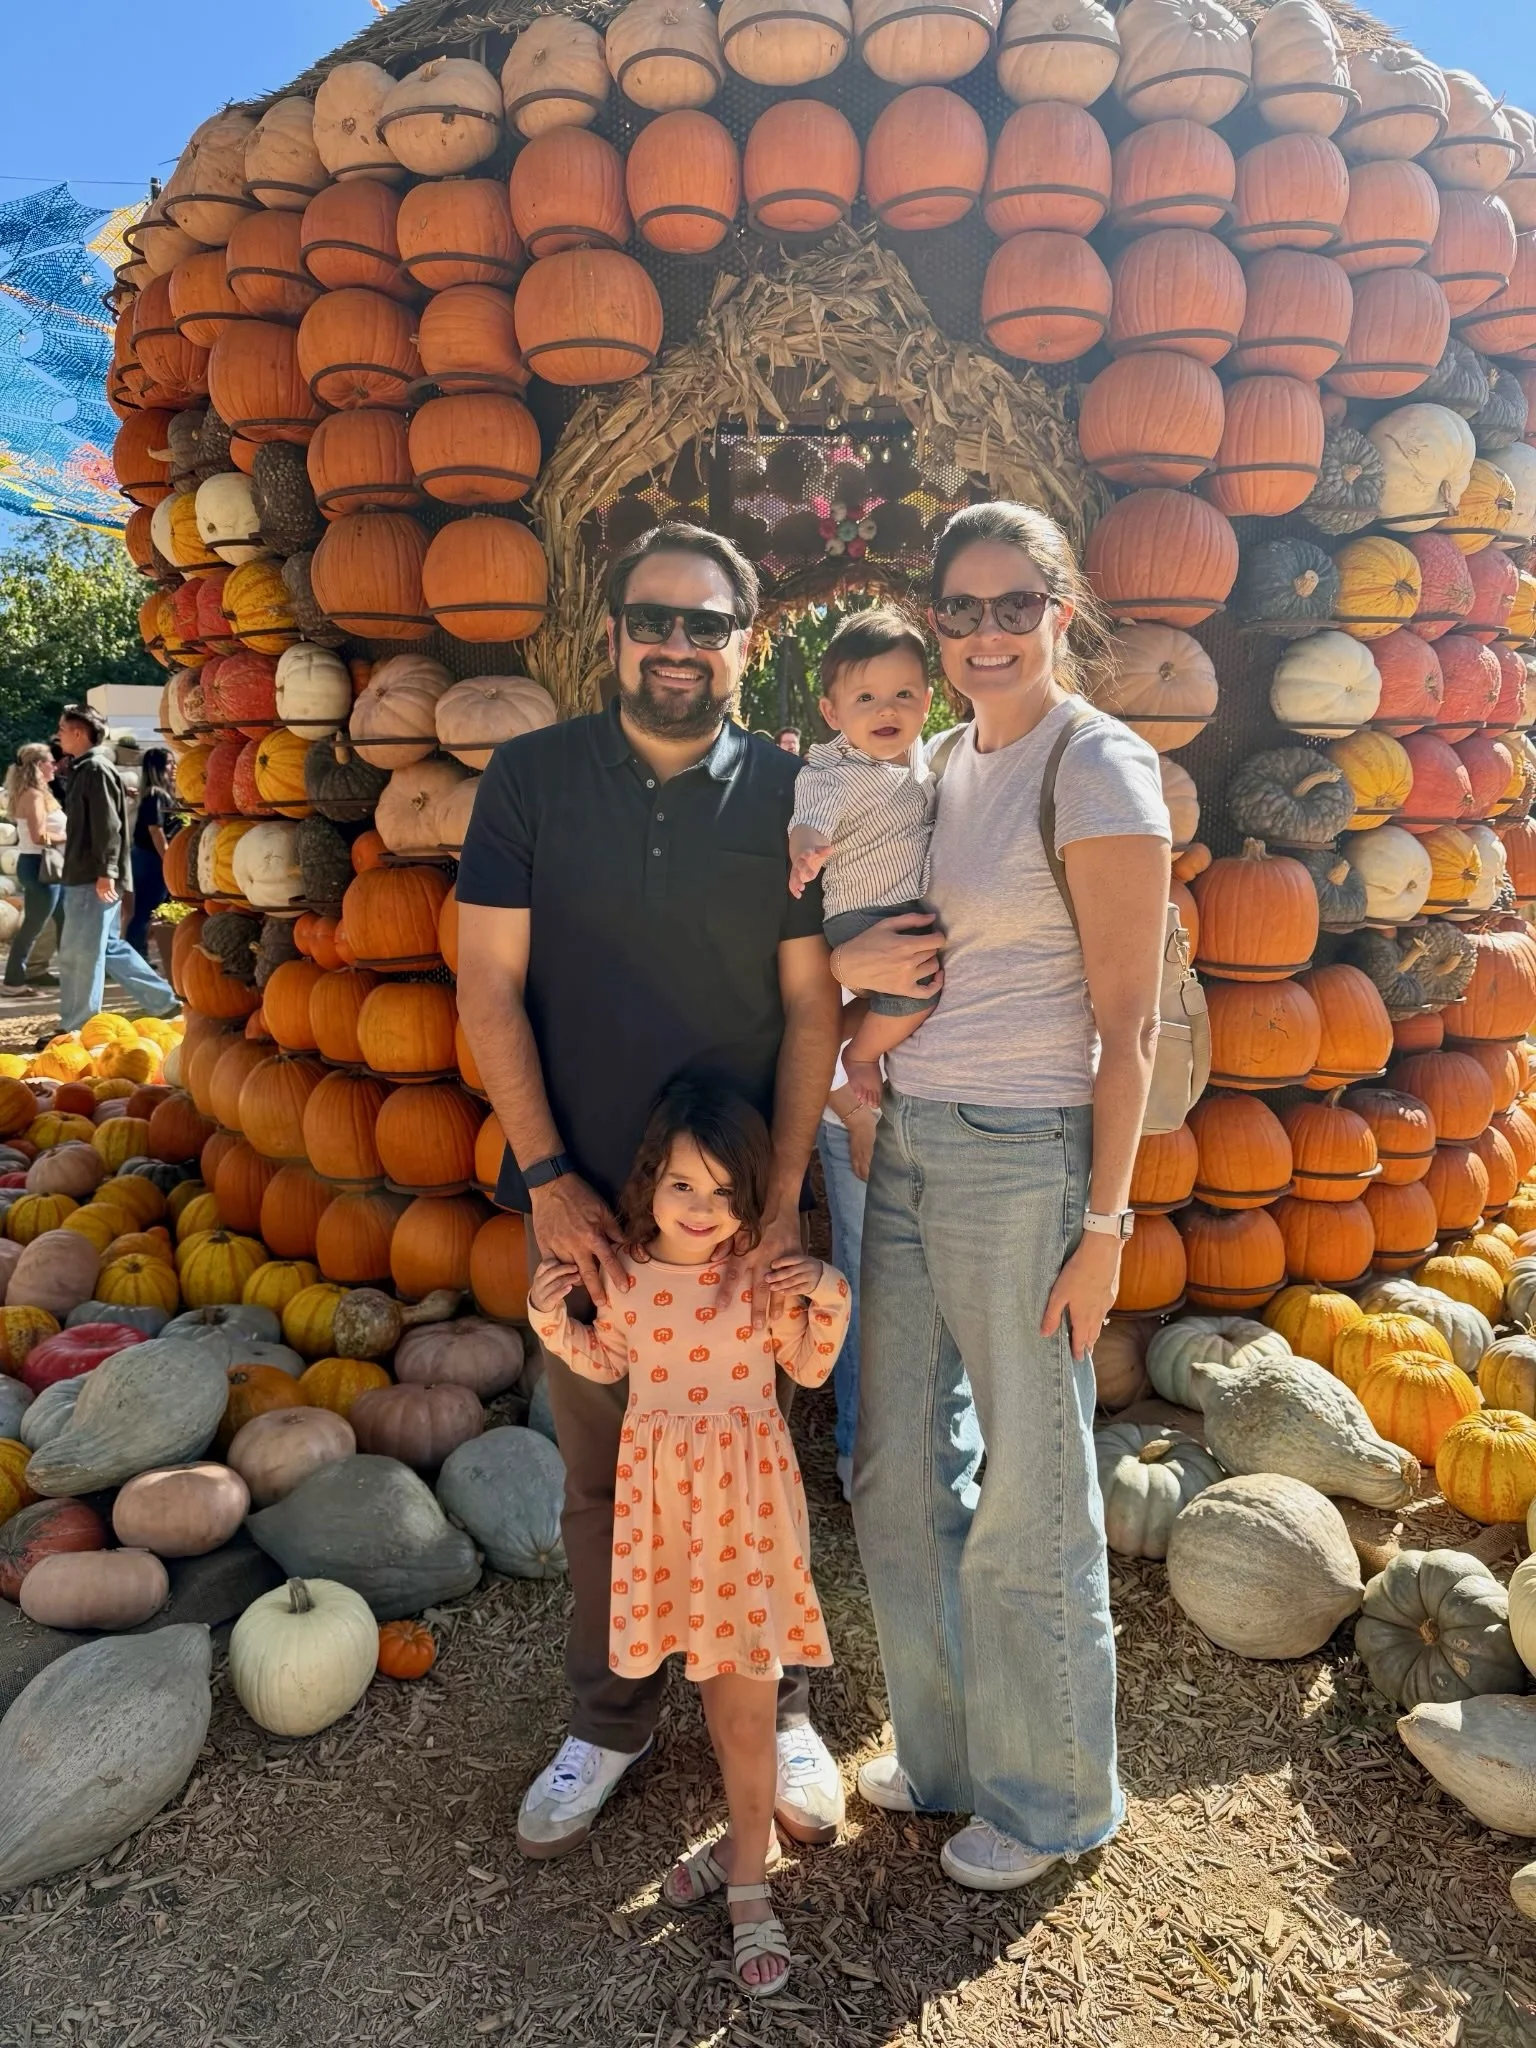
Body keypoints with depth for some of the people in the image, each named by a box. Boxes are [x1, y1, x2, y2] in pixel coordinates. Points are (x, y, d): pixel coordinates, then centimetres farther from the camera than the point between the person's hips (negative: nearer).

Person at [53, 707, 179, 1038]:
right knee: (108, 947, 14)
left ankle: (76, 1029, 3)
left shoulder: (96, 769, -12)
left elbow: (108, 825, -20)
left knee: (80, 953, -4)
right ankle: (162, 1000, 19)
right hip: (83, 877, 10)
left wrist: (105, 872, -25)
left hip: (93, 880, -10)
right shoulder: (83, 769, 18)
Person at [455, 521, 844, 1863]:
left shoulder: (786, 796, -2)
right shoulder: (533, 779, -1)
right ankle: (610, 1720, 34)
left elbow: (811, 1010, -2)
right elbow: (490, 986, -3)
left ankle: (778, 1709, 33)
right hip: (584, 1196, 1)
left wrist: (782, 1198, -10)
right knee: (602, 1472, 13)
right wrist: (549, 1179, -8)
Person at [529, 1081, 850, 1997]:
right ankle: (749, 1835, 39)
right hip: (661, 1488, 3)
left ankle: (748, 1879, 22)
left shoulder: (764, 1271, -12)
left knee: (745, 1690, 5)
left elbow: (808, 1370, -2)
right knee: (715, 1679, 18)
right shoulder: (624, 1269, -6)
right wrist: (554, 1320, -6)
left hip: (746, 1488, -2)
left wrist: (829, 1300, -18)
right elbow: (610, 1363, 9)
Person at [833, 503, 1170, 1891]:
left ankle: (1050, 1794, 32)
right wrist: (850, 961, -4)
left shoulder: (1098, 768, -10)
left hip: (1024, 1158, -7)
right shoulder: (945, 759, 12)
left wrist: (1102, 1224, -13)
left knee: (1029, 1497, 8)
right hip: (907, 1143, 8)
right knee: (900, 1473, 16)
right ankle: (947, 1751, 39)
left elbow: (1127, 1022, -11)